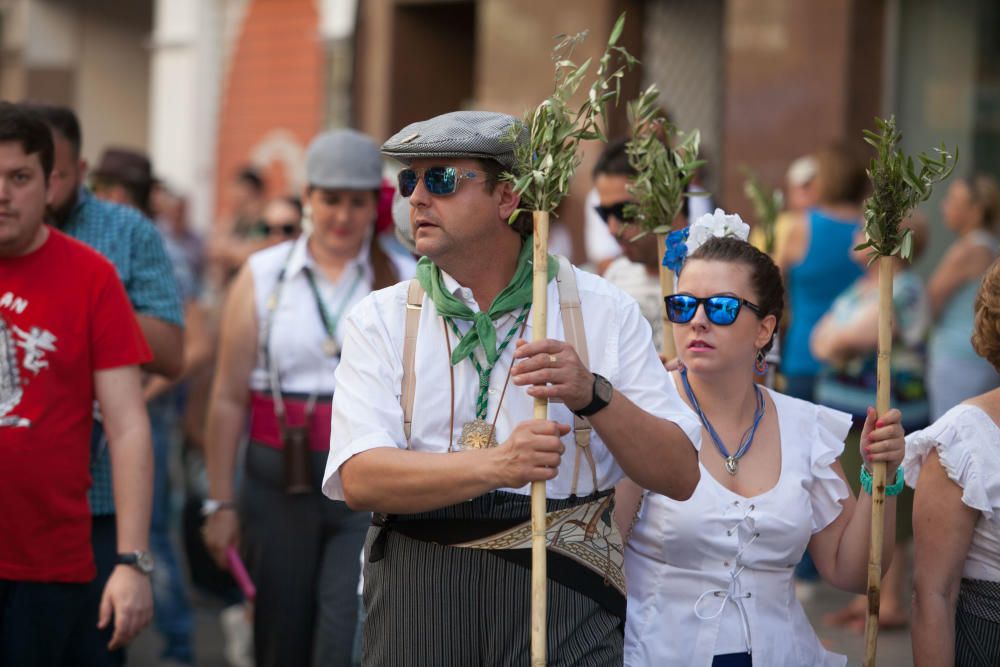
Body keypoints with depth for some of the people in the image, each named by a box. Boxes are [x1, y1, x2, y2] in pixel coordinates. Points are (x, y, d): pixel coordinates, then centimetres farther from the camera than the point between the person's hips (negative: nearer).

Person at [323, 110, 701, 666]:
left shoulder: (604, 312, 5)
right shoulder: (379, 320, 6)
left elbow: (680, 475, -1)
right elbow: (360, 479, -9)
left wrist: (592, 393, -17)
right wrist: (495, 465, -23)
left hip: (563, 592, -1)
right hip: (417, 594, 1)